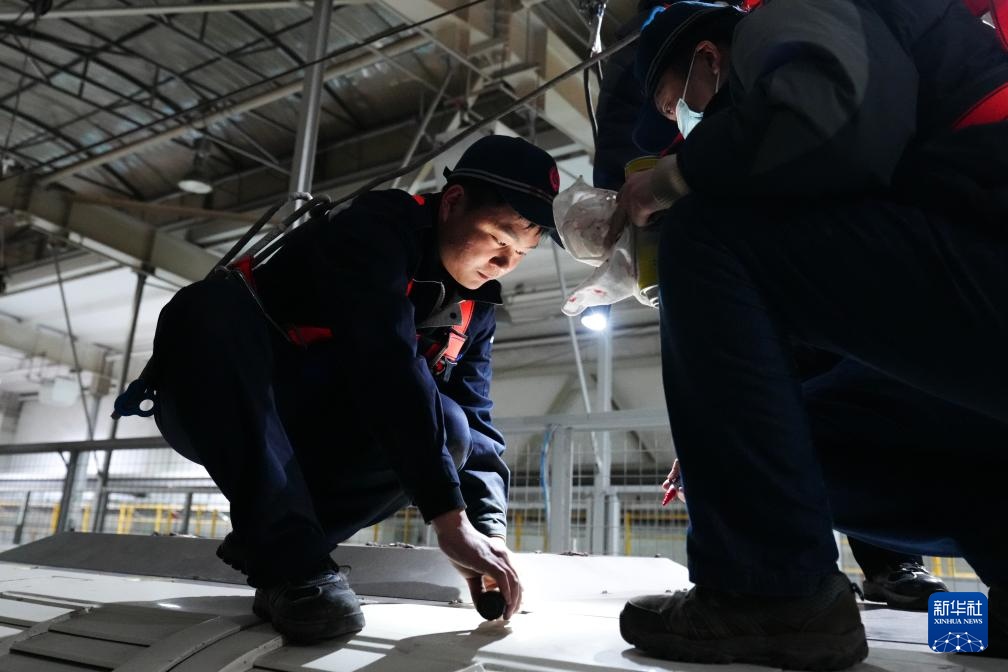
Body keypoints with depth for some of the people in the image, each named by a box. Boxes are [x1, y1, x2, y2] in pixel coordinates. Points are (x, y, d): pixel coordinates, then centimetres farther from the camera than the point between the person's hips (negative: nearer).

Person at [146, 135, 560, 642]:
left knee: (449, 432, -20)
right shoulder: (375, 230, -21)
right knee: (209, 310, -36)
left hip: (314, 444, 5)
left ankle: (266, 540, -6)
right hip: (220, 418, -5)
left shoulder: (474, 308, 1)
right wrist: (449, 518, -39)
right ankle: (290, 563, -32)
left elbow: (476, 422, -5)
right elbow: (385, 367, -35)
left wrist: (488, 528, -20)